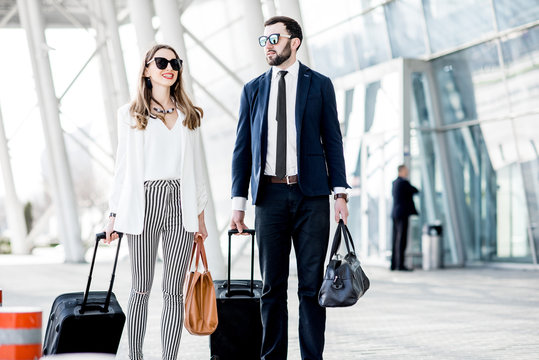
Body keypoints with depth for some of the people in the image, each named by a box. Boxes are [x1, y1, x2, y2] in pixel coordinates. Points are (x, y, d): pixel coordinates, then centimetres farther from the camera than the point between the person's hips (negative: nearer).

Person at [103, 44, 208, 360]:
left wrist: (200, 216, 10)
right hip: (143, 204, -2)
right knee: (142, 288, 2)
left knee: (174, 290, 0)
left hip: (180, 205, 2)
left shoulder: (189, 115, 14)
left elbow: (195, 168, 14)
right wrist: (115, 215, 1)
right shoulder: (130, 114, 8)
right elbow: (122, 166, 7)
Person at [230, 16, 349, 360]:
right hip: (270, 195, 2)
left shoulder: (319, 85, 6)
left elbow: (332, 141, 5)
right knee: (272, 285, 5)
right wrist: (239, 201, 5)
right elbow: (242, 148, 12)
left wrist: (340, 192, -4)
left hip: (311, 195, -2)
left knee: (311, 283, 0)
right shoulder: (253, 90, 12)